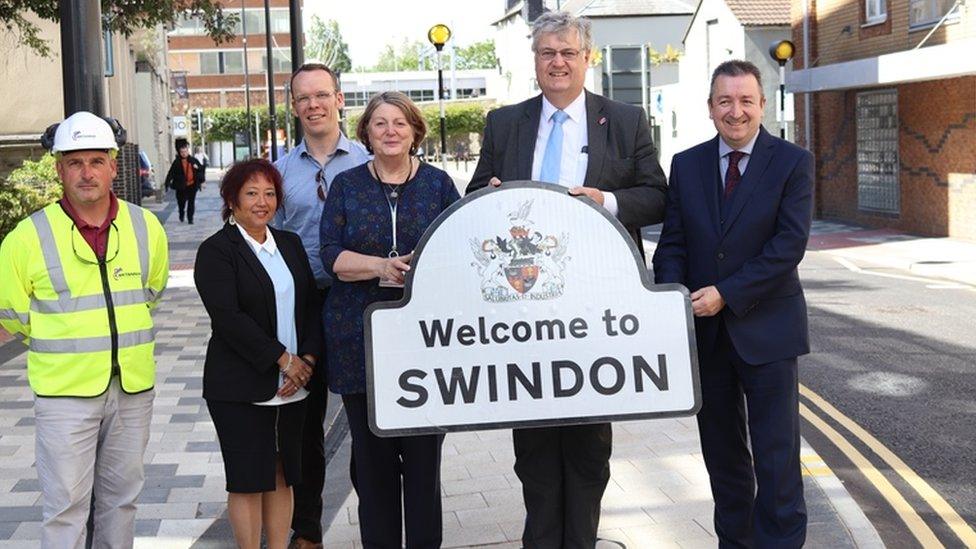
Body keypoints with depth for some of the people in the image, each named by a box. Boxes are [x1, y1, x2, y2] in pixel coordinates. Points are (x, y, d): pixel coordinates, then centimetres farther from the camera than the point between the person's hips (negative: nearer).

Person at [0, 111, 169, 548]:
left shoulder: (147, 228, 1)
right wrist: (67, 347, 10)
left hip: (134, 386, 4)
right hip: (65, 392, -3)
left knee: (121, 497, 15)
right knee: (66, 505, -1)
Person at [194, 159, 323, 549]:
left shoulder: (290, 244, 13)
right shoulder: (216, 251, -6)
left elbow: (312, 306, 10)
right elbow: (227, 317, -15)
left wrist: (307, 360, -5)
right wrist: (283, 359, -15)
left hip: (293, 385, 5)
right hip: (241, 388, -5)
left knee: (281, 475, 11)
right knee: (248, 479, 2)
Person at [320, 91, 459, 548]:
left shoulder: (438, 183, 8)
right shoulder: (346, 185, 8)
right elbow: (331, 255, 0)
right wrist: (382, 266, -17)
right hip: (361, 335, 0)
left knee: (423, 452, 2)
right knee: (372, 455, 4)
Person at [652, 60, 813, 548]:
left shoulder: (793, 163, -4)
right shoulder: (686, 165, 7)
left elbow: (789, 245, -13)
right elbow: (672, 243, 5)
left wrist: (727, 294, -18)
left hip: (766, 329, -4)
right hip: (704, 330, 4)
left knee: (776, 453, -2)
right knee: (721, 452, 14)